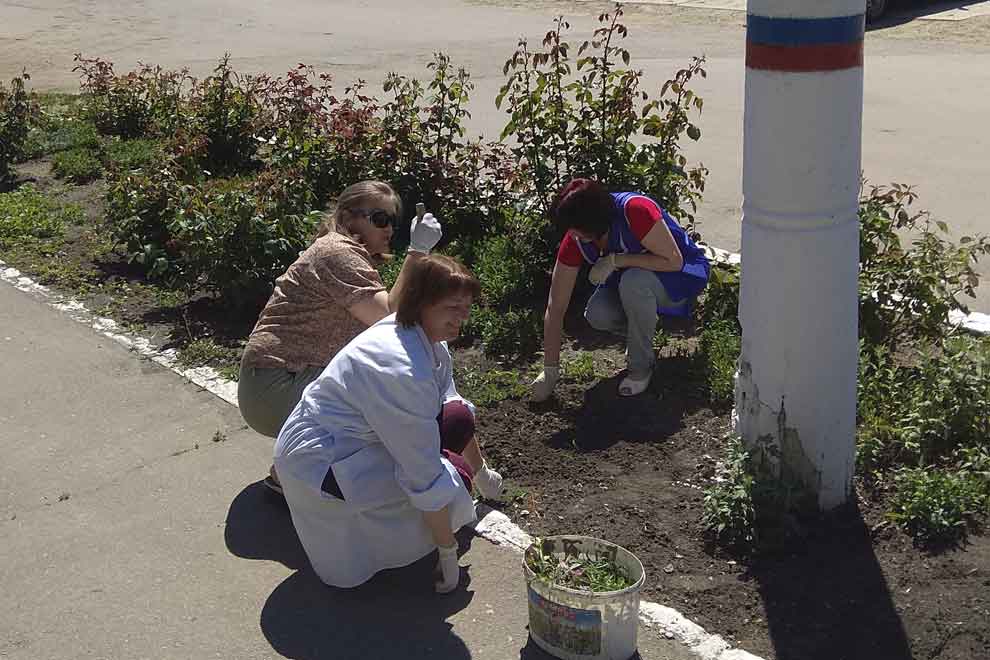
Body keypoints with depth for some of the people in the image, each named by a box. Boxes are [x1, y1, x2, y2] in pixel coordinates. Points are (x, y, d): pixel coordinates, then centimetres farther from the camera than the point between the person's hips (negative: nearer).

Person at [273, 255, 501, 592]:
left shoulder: (426, 336, -3)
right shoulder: (405, 372, -32)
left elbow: (453, 404, 15)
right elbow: (426, 477, -27)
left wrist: (483, 474, 24)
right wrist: (448, 552, -19)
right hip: (319, 462, -9)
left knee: (458, 419, 2)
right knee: (450, 474, -17)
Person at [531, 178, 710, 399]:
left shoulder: (635, 211, -33)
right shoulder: (574, 241, -18)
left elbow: (674, 261, -27)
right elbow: (555, 308, -14)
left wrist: (615, 260, -33)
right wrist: (550, 371, -15)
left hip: (683, 275, -5)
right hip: (628, 278, 5)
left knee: (633, 280, -36)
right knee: (597, 315, -25)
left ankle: (642, 365, -15)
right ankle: (640, 334, 9)